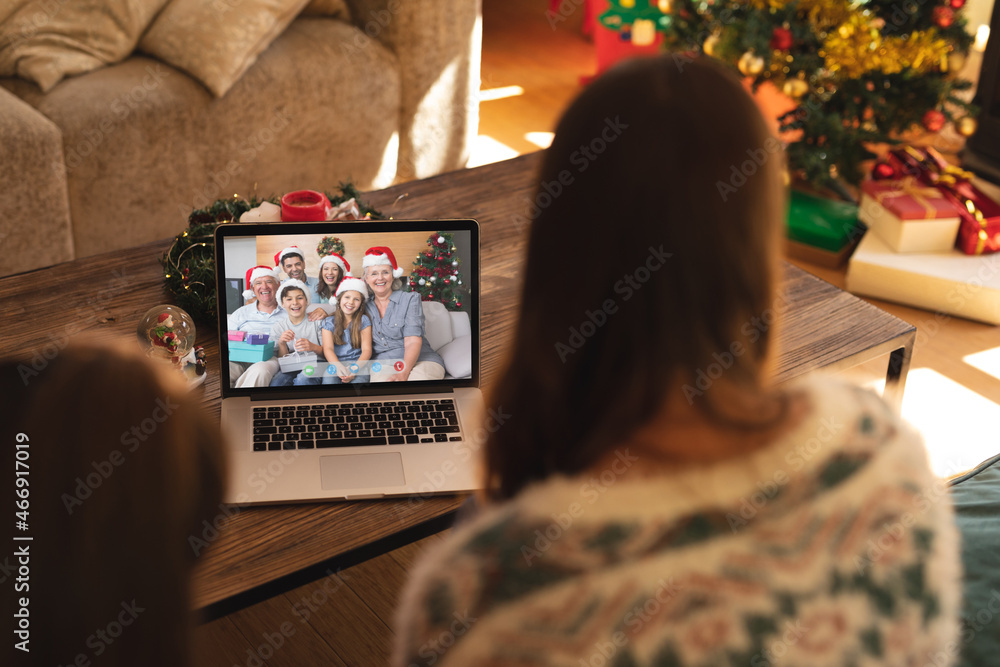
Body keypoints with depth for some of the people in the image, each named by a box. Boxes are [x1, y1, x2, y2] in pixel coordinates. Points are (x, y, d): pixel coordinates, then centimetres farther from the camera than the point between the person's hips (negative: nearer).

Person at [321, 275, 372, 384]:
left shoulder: (364, 321, 10)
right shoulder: (329, 322, 11)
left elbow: (366, 350, 1)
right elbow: (328, 349, -1)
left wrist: (355, 368, -20)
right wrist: (338, 366, -23)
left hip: (358, 362, 0)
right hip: (336, 362, 0)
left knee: (358, 380, -35)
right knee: (328, 378, -34)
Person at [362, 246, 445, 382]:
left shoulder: (410, 299, 4)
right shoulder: (366, 307, 15)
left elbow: (413, 342, -8)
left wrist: (403, 373, -26)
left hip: (422, 360, -1)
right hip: (383, 364, 1)